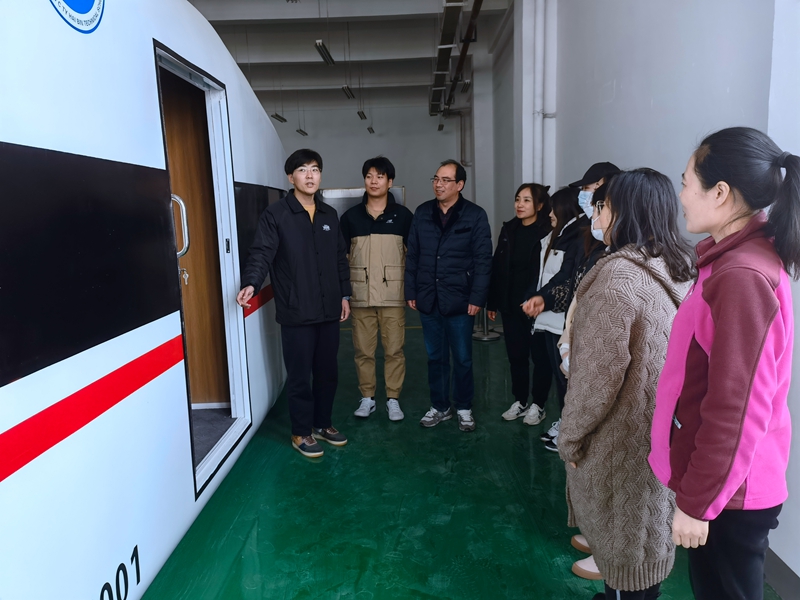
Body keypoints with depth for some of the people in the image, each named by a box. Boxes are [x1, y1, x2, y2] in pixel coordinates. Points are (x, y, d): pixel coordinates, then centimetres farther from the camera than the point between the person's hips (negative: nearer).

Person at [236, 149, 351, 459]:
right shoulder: (275, 215, -5)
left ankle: (322, 424, 33)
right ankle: (301, 432, 22)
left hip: (329, 311, 5)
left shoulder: (330, 215, 11)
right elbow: (262, 254, -14)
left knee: (328, 372, 14)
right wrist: (251, 284, -31)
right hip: (296, 314, -5)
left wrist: (345, 294, 15)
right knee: (300, 376, 5)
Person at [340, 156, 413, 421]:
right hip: (360, 296, 1)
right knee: (363, 350, 7)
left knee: (394, 349, 4)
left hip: (393, 295, -1)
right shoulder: (350, 216, 5)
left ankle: (393, 399, 17)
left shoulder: (403, 215, 2)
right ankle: (367, 398, 21)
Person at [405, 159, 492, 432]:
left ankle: (464, 408, 25)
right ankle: (439, 406, 27)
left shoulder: (475, 215, -4)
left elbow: (483, 260, -7)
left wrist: (477, 298, -12)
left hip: (460, 301, -3)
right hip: (428, 300, 3)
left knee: (462, 358, 8)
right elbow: (412, 255, 8)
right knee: (435, 357, 13)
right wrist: (411, 291, 4)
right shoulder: (422, 212, 6)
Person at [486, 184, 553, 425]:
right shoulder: (508, 230, 7)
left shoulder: (547, 232, -9)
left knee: (540, 356, 8)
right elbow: (497, 267, 7)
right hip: (511, 305, 5)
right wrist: (492, 302, 6)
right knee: (516, 355, 13)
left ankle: (537, 405, 21)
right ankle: (520, 402, 27)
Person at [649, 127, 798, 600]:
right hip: (727, 481, 9)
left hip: (728, 492, -9)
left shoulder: (741, 277, -26)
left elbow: (734, 411, -26)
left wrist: (697, 502, -17)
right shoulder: (746, 258, 6)